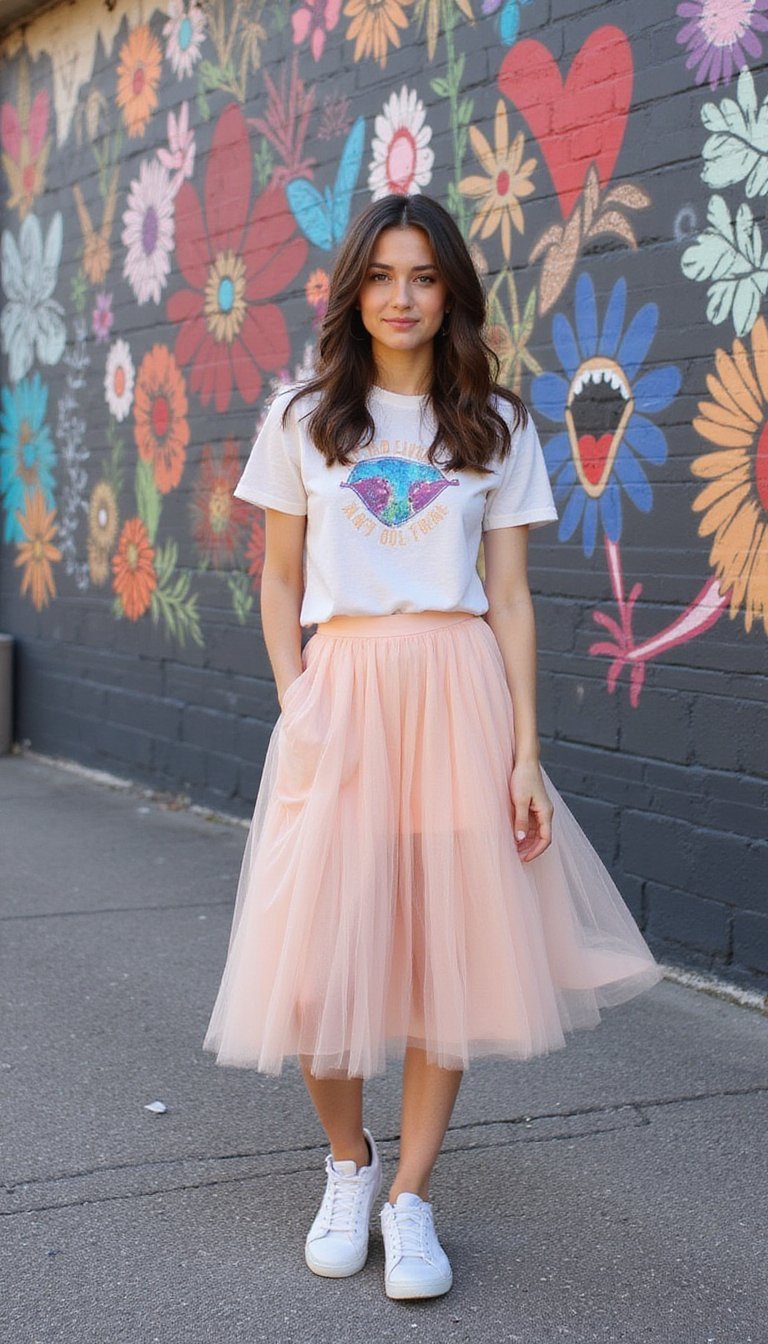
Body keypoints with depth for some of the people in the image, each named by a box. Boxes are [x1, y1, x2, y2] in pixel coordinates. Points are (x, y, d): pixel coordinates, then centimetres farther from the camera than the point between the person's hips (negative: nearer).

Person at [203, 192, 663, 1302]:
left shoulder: (496, 425, 8)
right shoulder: (303, 417, 8)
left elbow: (511, 598, 5)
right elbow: (280, 581, 11)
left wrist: (525, 751, -2)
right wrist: (293, 703, -3)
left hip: (458, 692, 0)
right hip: (340, 693, 0)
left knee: (450, 944, 1)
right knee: (323, 947, -1)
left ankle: (411, 1195, 15)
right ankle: (348, 1161, 24)